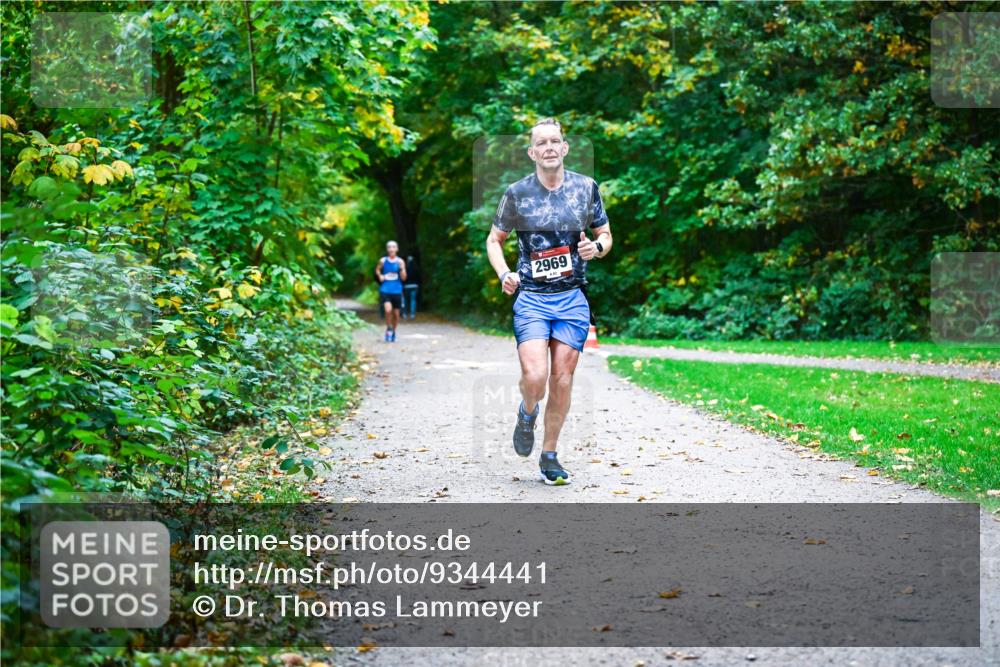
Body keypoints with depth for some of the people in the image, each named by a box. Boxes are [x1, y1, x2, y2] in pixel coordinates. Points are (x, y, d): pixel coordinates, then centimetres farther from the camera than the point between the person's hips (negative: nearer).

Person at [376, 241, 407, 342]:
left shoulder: (400, 262, 0)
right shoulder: (383, 261, 1)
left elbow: (403, 278, -2)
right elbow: (377, 270, 20)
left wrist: (402, 268, -19)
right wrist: (380, 276, 0)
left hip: (397, 291, 1)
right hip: (385, 290, -1)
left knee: (396, 313, 8)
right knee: (388, 309, -22)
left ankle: (393, 331, 31)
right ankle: (388, 328, 0)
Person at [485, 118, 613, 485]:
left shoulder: (586, 187, 4)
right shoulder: (517, 193, 0)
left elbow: (606, 235, 15)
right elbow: (494, 239, 11)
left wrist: (596, 247, -9)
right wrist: (504, 274, -6)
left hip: (572, 298, 2)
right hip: (531, 297, -2)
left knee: (562, 379, 2)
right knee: (534, 376, -18)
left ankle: (549, 456, 17)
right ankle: (527, 413, 18)